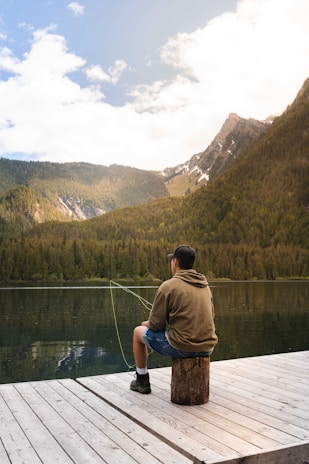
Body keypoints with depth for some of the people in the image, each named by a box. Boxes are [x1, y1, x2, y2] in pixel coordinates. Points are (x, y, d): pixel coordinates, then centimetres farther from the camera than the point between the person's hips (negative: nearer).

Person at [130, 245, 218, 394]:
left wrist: (148, 323, 14)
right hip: (207, 348, 6)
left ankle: (142, 381, 28)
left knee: (138, 332, 18)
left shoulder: (168, 286, -11)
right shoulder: (205, 285, 8)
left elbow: (156, 324, -10)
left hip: (181, 347, -6)